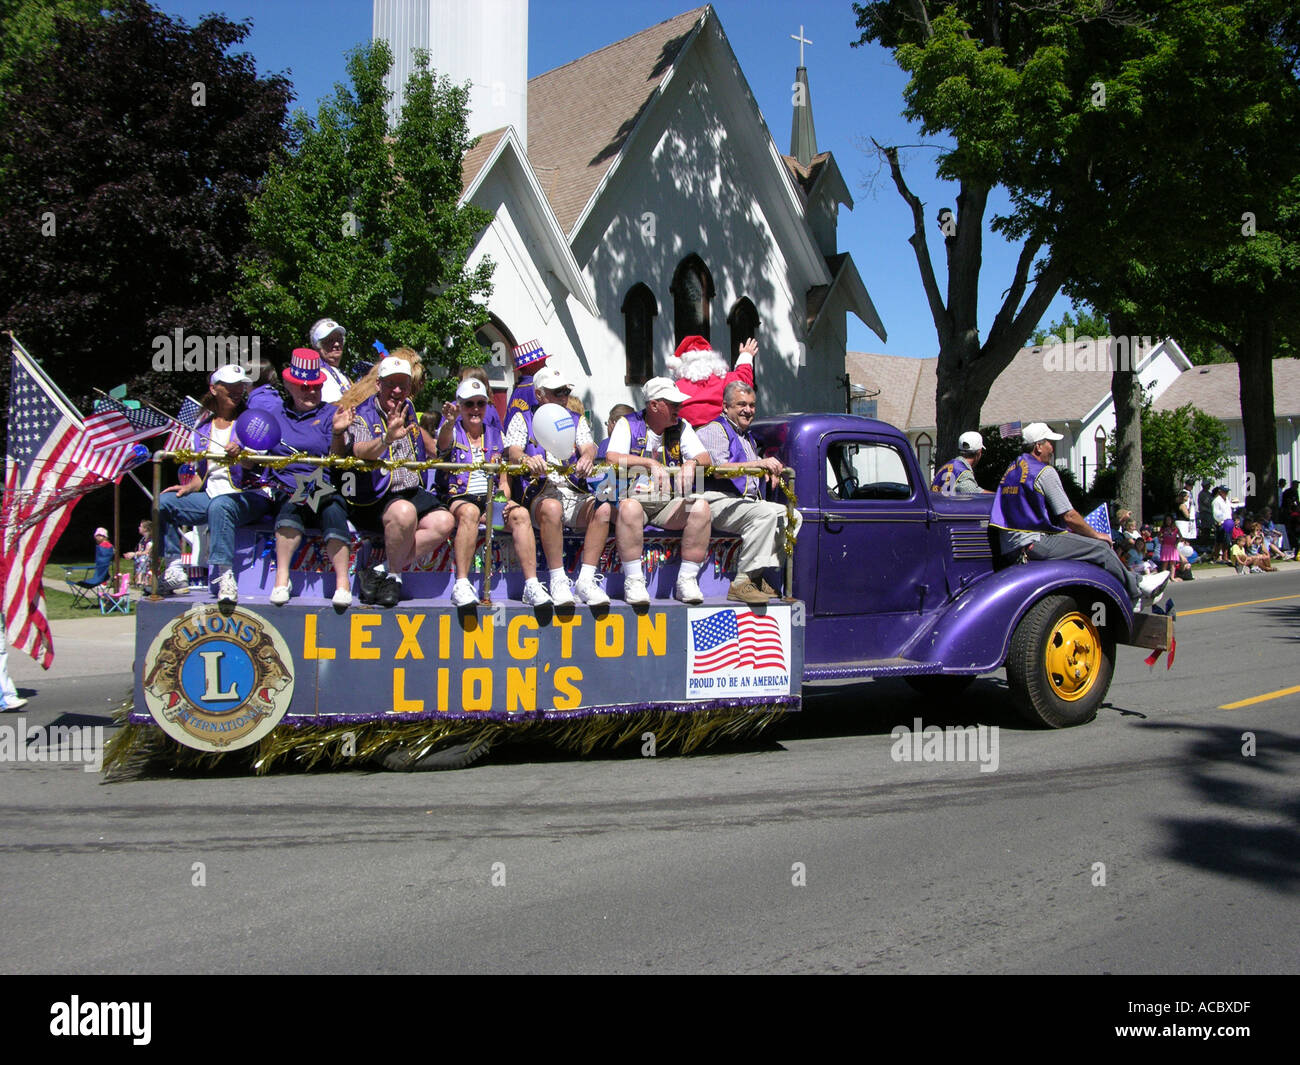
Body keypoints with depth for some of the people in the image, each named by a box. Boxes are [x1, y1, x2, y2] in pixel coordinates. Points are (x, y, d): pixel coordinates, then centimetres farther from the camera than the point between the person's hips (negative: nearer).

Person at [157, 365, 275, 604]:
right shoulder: (203, 426, 16)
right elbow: (202, 471, 20)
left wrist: (240, 453, -35)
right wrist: (189, 487, 1)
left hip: (250, 497, -6)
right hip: (212, 495, 6)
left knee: (219, 505, -37)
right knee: (164, 501, -11)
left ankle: (225, 576, -43)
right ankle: (173, 569, -12)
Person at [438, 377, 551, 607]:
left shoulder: (496, 436, 19)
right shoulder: (452, 432, 9)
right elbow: (443, 443, -19)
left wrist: (503, 500, -5)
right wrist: (449, 422, -42)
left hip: (493, 498, 3)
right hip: (460, 498, -3)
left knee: (520, 513, -28)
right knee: (469, 512, -38)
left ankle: (532, 584, -33)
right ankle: (461, 585, -40)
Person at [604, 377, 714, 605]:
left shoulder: (681, 427, 13)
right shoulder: (628, 424, 2)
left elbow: (705, 457, 4)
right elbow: (612, 458, -14)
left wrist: (692, 462, -19)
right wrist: (650, 463, -23)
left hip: (669, 504, 3)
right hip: (634, 498, -3)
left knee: (701, 506, -24)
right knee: (630, 508, -37)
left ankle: (687, 580, -19)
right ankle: (633, 581, -28)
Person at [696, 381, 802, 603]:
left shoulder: (747, 437, 29)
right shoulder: (715, 430, -1)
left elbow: (752, 474, 35)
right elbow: (718, 470, -18)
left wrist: (771, 470, 10)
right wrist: (759, 464, -24)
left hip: (745, 502, 9)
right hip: (718, 503, -9)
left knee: (793, 516, -2)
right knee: (766, 513, -32)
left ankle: (758, 576, -9)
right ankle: (742, 583, -34)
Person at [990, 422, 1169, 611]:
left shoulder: (1011, 470, 17)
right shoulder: (1045, 471, -10)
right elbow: (1069, 516, -12)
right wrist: (1096, 534, 5)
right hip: (1034, 544, -9)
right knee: (1100, 547, -1)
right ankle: (1136, 592, 14)